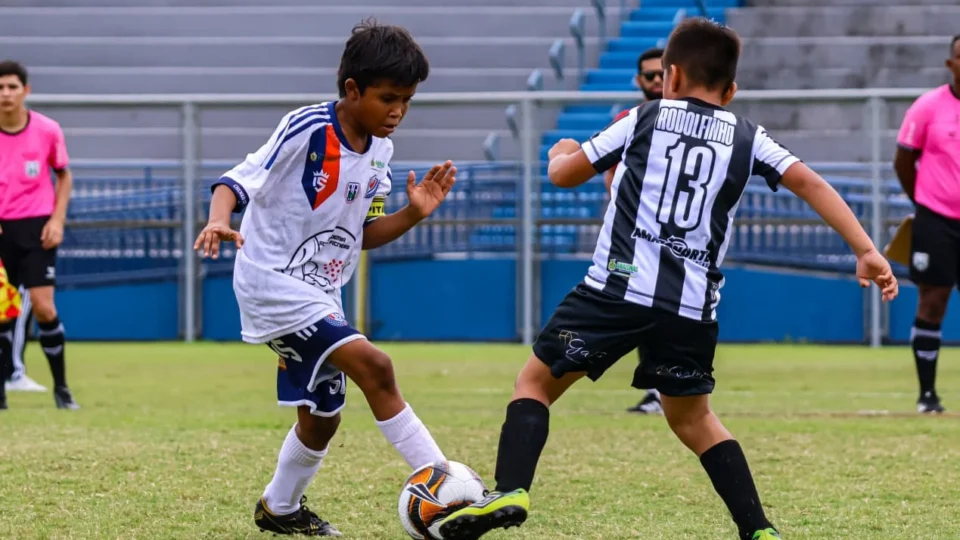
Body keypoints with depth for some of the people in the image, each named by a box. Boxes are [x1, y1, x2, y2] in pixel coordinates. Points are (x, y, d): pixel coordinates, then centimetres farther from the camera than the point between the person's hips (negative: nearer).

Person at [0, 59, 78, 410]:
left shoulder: (47, 130, -4)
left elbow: (64, 176, 9)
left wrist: (57, 220, -2)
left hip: (36, 227, -1)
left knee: (44, 307, -10)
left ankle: (61, 387, 3)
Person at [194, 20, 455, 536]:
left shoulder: (379, 151, 4)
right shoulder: (307, 129, -19)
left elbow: (363, 235, 11)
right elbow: (237, 181, -18)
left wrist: (413, 214, -6)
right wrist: (218, 222, -39)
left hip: (320, 295, 9)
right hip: (272, 281, -9)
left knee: (321, 417, 15)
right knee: (372, 365, -24)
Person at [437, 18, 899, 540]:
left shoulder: (644, 119, 10)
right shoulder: (747, 138, 14)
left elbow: (564, 174, 16)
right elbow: (812, 184, 7)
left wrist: (561, 153, 40)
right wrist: (866, 252, 6)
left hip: (619, 287, -3)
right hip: (694, 308, 3)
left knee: (536, 381, 10)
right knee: (692, 418, 23)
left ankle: (509, 492, -11)